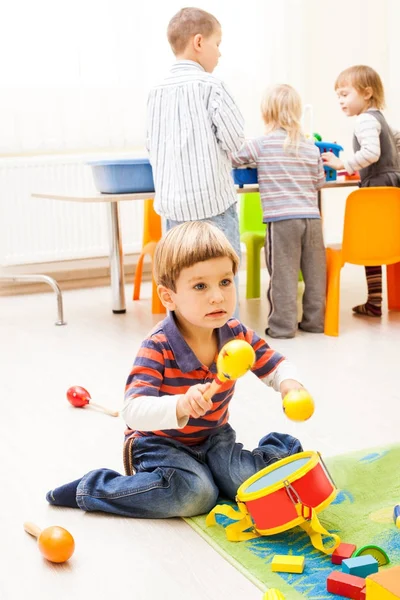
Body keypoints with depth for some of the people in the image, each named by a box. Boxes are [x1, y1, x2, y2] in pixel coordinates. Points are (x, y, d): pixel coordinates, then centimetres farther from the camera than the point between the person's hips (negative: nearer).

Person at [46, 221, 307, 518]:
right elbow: (134, 411, -36)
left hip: (214, 437, 4)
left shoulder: (238, 335, -10)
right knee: (195, 494, -29)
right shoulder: (158, 348, -27)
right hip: (160, 443, -4)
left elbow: (275, 365, 5)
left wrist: (289, 383, -20)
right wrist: (180, 406, -55)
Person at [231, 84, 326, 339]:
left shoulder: (261, 145, -2)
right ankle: (315, 319, 20)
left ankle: (283, 325, 6)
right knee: (314, 271, 10)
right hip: (311, 217, 4)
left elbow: (234, 158, 9)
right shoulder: (311, 147, 8)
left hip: (282, 220, -4)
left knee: (283, 273, 1)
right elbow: (319, 181, 13)